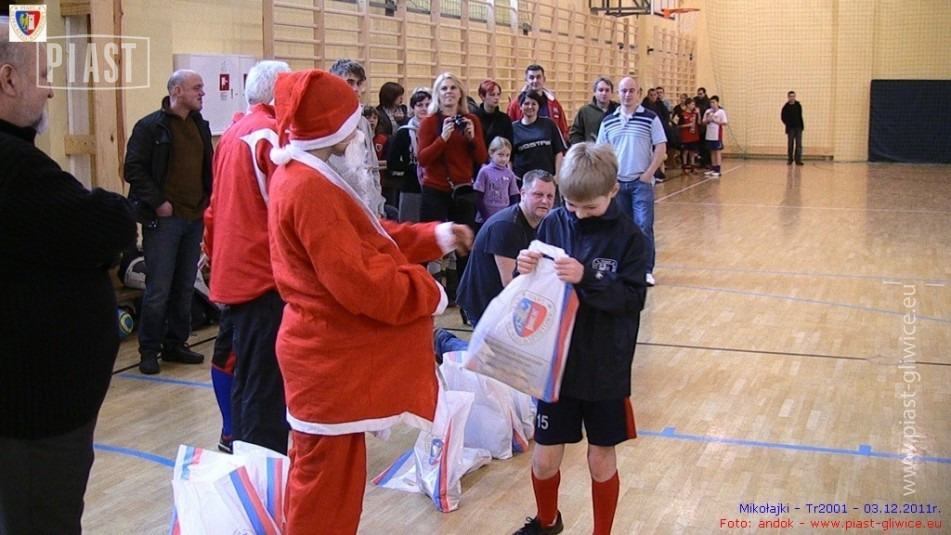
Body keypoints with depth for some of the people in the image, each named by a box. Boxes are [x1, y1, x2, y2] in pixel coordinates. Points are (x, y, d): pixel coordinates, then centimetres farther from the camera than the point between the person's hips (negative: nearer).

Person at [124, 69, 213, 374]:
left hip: (195, 219, 6)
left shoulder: (201, 126, 13)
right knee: (158, 290, -3)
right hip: (164, 219, -6)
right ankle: (149, 350, 7)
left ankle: (175, 344, 22)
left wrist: (209, 201, 7)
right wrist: (157, 202, -15)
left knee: (185, 288, 11)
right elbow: (133, 169, -10)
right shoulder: (151, 126, -7)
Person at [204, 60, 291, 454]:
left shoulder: (231, 134, 14)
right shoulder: (271, 134, -13)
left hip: (234, 271, 9)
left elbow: (216, 206, 19)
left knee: (246, 375, 18)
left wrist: (213, 252, 25)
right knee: (267, 384, -5)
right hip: (265, 273, -9)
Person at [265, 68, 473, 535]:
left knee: (326, 477, 22)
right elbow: (358, 282, -25)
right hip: (331, 358, -11)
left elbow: (363, 238, 15)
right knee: (327, 483, 2)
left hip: (330, 351, 11)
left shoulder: (302, 176, 10)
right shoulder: (311, 188, -23)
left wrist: (435, 237, 11)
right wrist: (427, 291, -12)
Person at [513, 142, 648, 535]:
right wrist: (527, 269, -18)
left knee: (601, 460, 9)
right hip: (556, 362, 2)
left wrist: (586, 279, -29)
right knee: (545, 458, 10)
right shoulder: (554, 224, -2)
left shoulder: (628, 238, -9)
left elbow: (633, 299, -15)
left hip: (605, 368, -2)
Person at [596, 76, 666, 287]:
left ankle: (646, 270, -1)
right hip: (616, 182, 3)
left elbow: (661, 148, -5)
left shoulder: (650, 118, -4)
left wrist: (648, 173, -10)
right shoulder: (608, 122, 5)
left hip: (641, 182, -3)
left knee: (644, 226, -8)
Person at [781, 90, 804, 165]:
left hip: (798, 127, 2)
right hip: (790, 128, -2)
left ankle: (798, 160, -3)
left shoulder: (798, 105, 5)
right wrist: (788, 124, -4)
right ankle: (789, 160, 12)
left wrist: (802, 125, 6)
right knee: (790, 144, 3)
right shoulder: (786, 107, -4)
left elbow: (800, 116, 11)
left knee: (799, 144, -3)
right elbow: (783, 117, 2)